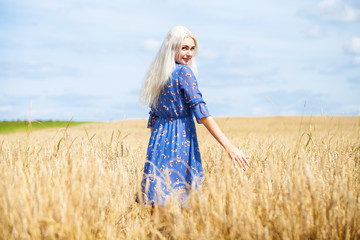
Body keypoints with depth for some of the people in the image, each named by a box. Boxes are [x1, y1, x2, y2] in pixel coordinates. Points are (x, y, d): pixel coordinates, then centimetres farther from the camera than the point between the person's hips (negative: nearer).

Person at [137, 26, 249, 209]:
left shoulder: (158, 76, 13)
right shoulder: (184, 72, -9)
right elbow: (201, 113, -17)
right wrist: (229, 147, -19)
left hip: (159, 139, 8)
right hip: (181, 140, -7)